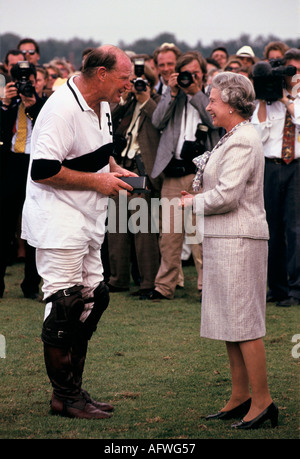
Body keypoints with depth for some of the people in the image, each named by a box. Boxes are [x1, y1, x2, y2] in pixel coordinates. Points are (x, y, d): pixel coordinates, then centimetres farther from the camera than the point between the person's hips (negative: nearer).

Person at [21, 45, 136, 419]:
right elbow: (43, 170, -27)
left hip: (87, 221, 10)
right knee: (64, 307, -6)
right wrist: (99, 181, -20)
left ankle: (71, 390, 21)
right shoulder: (62, 110, -22)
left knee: (92, 299, 12)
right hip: (58, 223, -10)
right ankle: (65, 397, 4)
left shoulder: (101, 106, 10)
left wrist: (114, 169, 7)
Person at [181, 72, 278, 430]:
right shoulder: (232, 138, 16)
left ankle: (262, 400, -3)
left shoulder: (242, 142, -16)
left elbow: (227, 195, -21)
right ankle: (240, 397, 19)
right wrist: (198, 194, 6)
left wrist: (194, 203, -6)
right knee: (229, 320, 13)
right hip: (223, 239, 11)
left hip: (238, 239, -11)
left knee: (243, 322, -7)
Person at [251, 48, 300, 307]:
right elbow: (259, 135, 0)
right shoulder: (267, 101, 10)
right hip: (271, 167, 2)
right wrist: (263, 101, -5)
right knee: (272, 227, 6)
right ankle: (277, 287, 16)